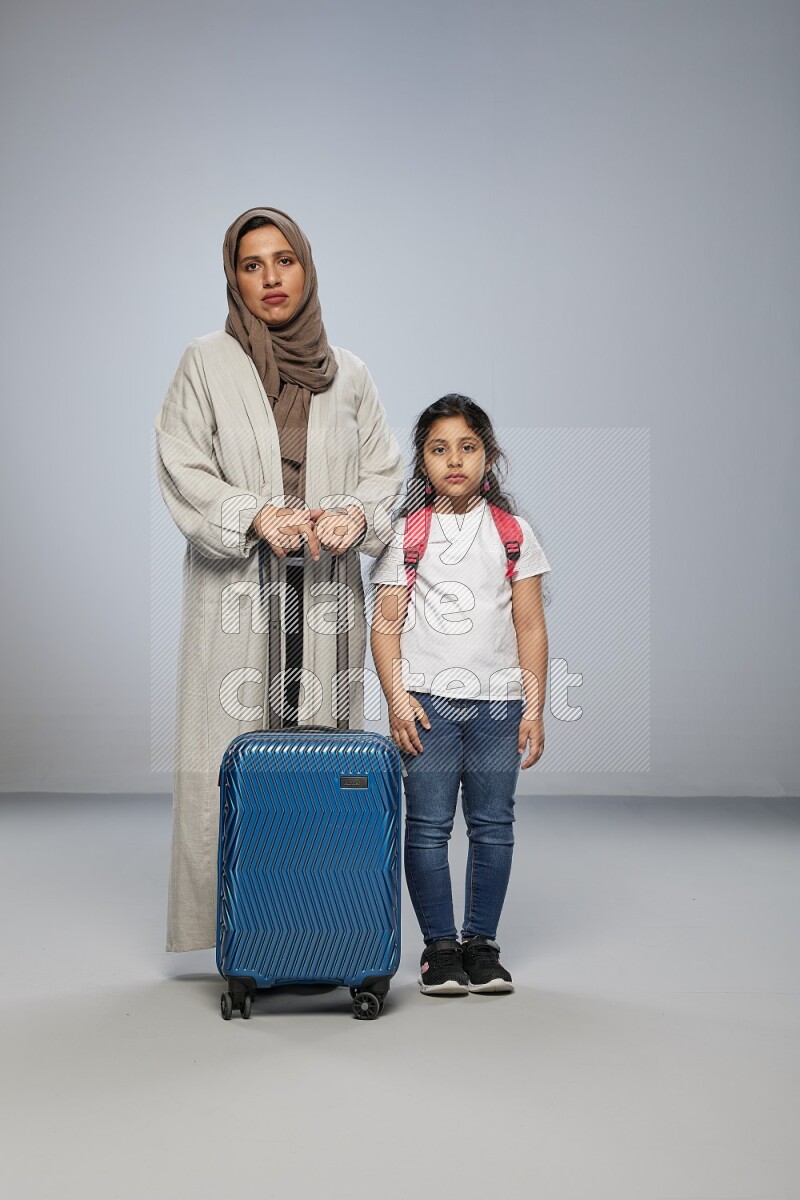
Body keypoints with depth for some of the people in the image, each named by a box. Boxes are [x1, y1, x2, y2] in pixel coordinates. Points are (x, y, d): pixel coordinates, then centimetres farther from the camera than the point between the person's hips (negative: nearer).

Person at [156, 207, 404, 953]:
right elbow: (181, 467, -1)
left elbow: (384, 467, 11)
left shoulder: (346, 373, 13)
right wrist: (255, 515, -16)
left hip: (325, 588, 2)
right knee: (233, 745, -5)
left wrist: (354, 513, -10)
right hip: (236, 587, -2)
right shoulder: (207, 364, 6)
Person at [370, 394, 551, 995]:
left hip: (498, 701, 1)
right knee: (428, 827, 2)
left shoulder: (513, 533, 7)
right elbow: (385, 625, 1)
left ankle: (482, 944, 19)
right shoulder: (406, 534, 4)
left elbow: (531, 627, 6)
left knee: (492, 826, 5)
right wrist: (397, 698, -9)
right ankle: (440, 946, 14)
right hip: (428, 701, -1)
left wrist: (534, 709, 1)